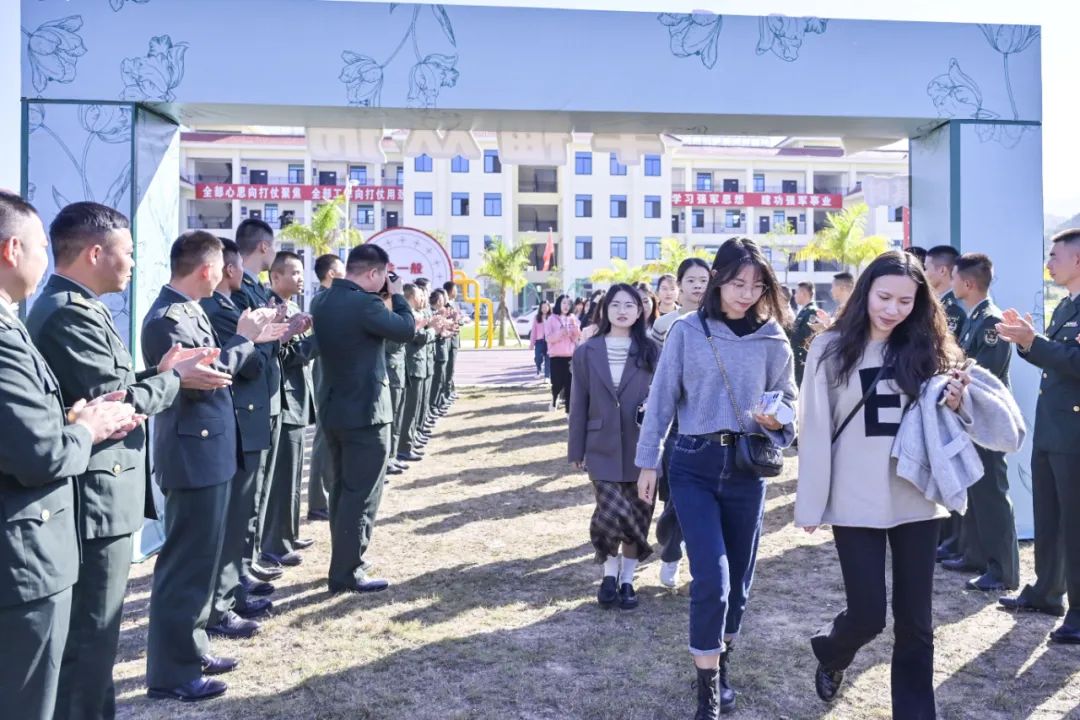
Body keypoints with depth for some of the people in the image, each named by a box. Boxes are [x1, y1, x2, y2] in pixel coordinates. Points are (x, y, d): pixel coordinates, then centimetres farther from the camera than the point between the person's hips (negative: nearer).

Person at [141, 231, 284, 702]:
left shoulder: (189, 310, 10)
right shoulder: (166, 319, -19)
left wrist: (255, 340, 9)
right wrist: (243, 339, -15)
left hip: (209, 452, 10)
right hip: (194, 456, -10)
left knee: (201, 558, 18)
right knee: (185, 563, -1)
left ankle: (191, 650, 31)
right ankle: (170, 672, 12)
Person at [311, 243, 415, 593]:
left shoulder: (326, 302, 9)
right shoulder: (364, 304, -20)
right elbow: (406, 329, -14)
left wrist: (384, 298, 11)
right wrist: (397, 295, 0)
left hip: (335, 408, 9)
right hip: (365, 411, -9)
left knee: (343, 489, 17)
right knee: (361, 495, -1)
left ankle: (344, 561, 27)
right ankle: (346, 573, 4)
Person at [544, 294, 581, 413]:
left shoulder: (573, 319, 9)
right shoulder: (551, 319, 0)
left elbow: (577, 337, 6)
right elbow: (548, 337, -7)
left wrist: (575, 327, -11)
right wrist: (561, 332, -20)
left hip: (570, 355, 2)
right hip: (556, 356, -2)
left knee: (569, 383, -2)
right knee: (557, 383, 0)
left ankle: (569, 410, 2)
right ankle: (555, 398, 33)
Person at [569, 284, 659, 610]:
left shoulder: (650, 352, 2)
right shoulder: (587, 352, 2)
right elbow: (579, 404, 3)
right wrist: (577, 449, 3)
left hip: (640, 449, 1)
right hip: (602, 449, -1)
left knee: (637, 516, 7)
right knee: (611, 513, -10)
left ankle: (627, 579, 26)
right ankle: (609, 573, 16)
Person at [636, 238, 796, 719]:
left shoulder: (773, 340, 0)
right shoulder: (687, 332, -4)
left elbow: (789, 404, 8)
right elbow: (662, 400, 1)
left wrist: (777, 419, -15)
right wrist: (648, 462, 1)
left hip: (748, 467, 2)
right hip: (694, 465, -2)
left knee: (738, 577, 12)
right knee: (712, 577, -10)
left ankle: (720, 665, 36)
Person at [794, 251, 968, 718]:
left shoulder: (928, 350, 4)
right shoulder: (832, 348, -5)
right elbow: (815, 431, -5)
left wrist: (953, 408, -8)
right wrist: (809, 503, -6)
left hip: (917, 500, 3)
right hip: (855, 502, -3)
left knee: (915, 621, 9)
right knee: (867, 615, 2)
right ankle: (829, 653, 36)